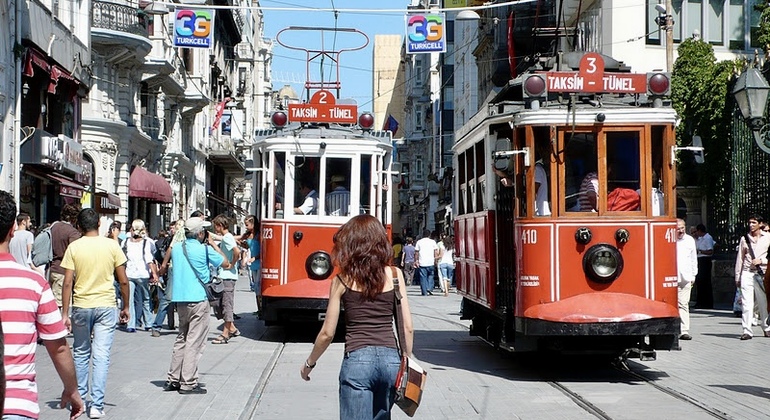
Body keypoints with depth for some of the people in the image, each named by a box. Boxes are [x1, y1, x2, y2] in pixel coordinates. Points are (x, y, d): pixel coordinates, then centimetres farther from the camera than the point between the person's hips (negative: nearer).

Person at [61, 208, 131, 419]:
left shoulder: (74, 247, -3)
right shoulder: (112, 245, -3)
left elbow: (67, 283, -6)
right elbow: (123, 281, -2)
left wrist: (65, 313, -2)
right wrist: (126, 307, 10)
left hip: (81, 306, 1)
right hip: (106, 306, -1)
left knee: (81, 353, 17)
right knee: (101, 356, -2)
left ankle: (79, 396, 27)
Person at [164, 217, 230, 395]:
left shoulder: (176, 248, 8)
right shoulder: (205, 249, -9)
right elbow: (226, 263, 1)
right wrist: (213, 244, 10)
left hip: (179, 298, 6)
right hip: (198, 299, -6)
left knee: (182, 338, 17)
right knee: (194, 342, -3)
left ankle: (173, 379, 17)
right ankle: (188, 383, -3)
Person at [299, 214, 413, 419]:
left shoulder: (342, 280, 0)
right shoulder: (394, 275, 4)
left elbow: (327, 333, 2)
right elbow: (407, 327, 4)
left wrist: (309, 363, 17)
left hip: (357, 359, -3)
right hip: (390, 359, 3)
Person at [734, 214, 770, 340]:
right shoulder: (744, 238, 9)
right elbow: (740, 259, 12)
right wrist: (737, 277, 11)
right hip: (747, 273, 1)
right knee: (746, 303, -8)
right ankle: (747, 330, -8)